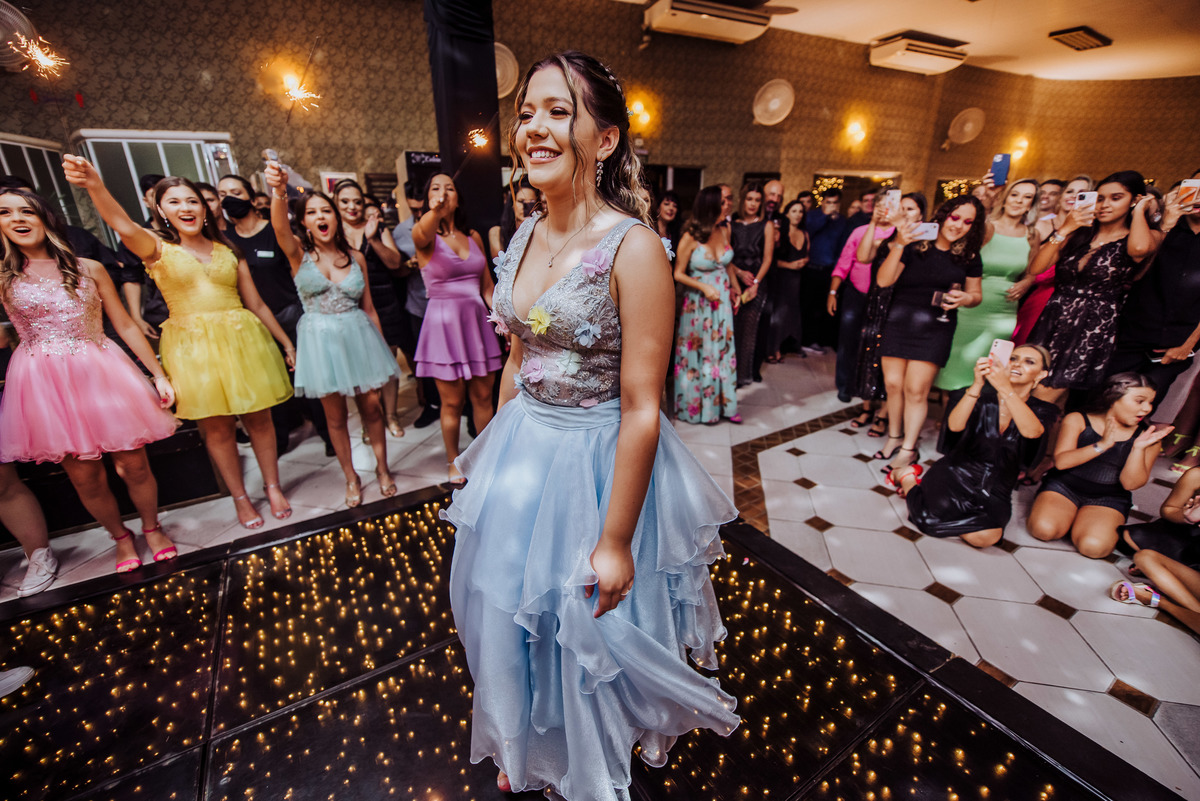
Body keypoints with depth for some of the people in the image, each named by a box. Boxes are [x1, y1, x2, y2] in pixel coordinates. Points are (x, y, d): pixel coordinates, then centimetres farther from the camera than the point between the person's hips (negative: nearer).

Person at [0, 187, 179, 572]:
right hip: (45, 383, 0)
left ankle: (152, 528, 25)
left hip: (103, 373, 0)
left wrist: (159, 375, 3)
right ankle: (121, 537, 29)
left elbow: (126, 326, 7)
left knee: (133, 465, 1)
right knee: (85, 478, 6)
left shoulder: (89, 269, 6)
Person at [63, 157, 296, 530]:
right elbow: (123, 226, -21)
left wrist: (286, 342, 12)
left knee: (258, 417, 5)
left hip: (241, 340, 1)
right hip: (191, 345, -1)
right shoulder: (157, 248, 3)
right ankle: (240, 498, 20)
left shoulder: (227, 250, 10)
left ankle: (273, 486, 21)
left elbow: (256, 303, 12)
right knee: (215, 426, 6)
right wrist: (95, 185, -39)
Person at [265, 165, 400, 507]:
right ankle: (351, 478, 23)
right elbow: (279, 227, -25)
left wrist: (381, 348, 9)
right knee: (335, 414, 7)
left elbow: (368, 307, 8)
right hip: (320, 339, -1)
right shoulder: (299, 253, -1)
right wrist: (279, 192, -44)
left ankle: (382, 468, 25)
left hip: (358, 334, 1)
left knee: (371, 405, 5)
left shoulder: (356, 257, 5)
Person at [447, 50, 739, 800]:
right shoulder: (526, 235, 4)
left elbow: (642, 409, -20)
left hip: (597, 464, -7)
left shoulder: (633, 246, -19)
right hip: (521, 454, 7)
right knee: (513, 612, 25)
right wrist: (502, 454, 16)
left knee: (590, 632, 17)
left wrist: (616, 541, -17)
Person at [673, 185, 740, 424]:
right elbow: (678, 274, -11)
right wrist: (704, 287, -19)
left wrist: (736, 287, 18)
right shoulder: (690, 238, -14)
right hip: (698, 304, -5)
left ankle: (722, 404, 20)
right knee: (697, 353, 7)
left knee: (723, 350, 8)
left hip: (722, 301, 5)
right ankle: (695, 405, 22)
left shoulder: (724, 231, 1)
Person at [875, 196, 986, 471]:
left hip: (935, 328, 0)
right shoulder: (914, 245, -2)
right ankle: (894, 437, 22)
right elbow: (884, 280, -11)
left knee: (916, 389, -5)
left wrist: (965, 298, -8)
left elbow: (975, 293, 15)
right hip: (898, 322, 0)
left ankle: (908, 448, 8)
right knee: (893, 384, 1)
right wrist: (898, 245, -21)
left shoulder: (969, 255, 7)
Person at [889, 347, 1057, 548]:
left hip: (993, 491, 2)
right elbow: (955, 426, -20)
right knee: (932, 518, -28)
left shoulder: (1042, 410, 4)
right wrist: (977, 385, -29)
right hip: (956, 473, -2)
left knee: (985, 536, -28)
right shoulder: (983, 398, 1)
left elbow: (1031, 431, -23)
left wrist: (1004, 388, -33)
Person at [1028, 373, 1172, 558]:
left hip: (1109, 499, 1)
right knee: (1043, 530, -26)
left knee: (1094, 546, -26)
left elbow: (1131, 484, -7)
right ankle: (1069, 516, 6)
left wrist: (1139, 447, -18)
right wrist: (1102, 445, -24)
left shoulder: (1147, 435, 1)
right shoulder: (1077, 420, -4)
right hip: (1064, 487, -1)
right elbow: (1060, 462, -15)